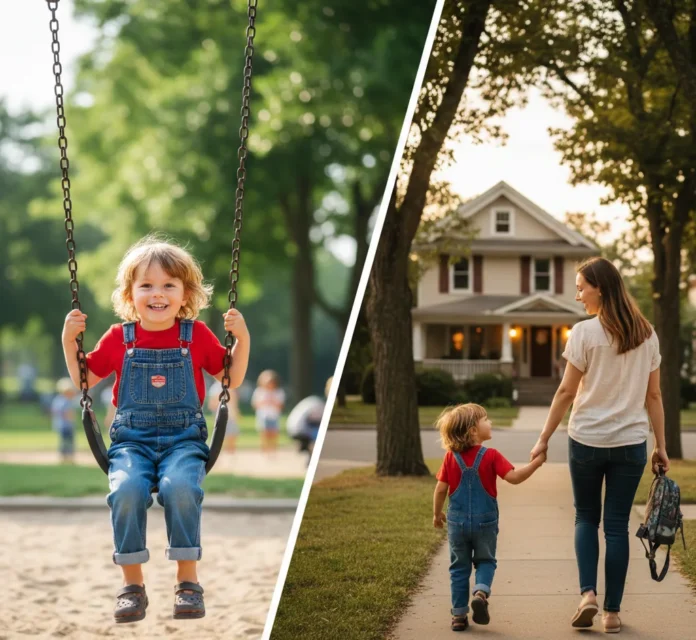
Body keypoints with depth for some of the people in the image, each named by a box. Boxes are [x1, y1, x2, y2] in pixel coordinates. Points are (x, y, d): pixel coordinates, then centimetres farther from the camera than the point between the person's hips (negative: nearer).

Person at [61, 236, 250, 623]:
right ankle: (132, 585, -17)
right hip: (132, 439, 1)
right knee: (126, 489, -32)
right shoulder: (119, 338, 6)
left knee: (180, 486, -34)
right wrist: (69, 341, 4)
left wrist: (242, 338, -2)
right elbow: (84, 380, 17)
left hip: (184, 438, -1)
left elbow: (232, 379, 11)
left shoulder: (197, 335, 4)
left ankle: (188, 581, -18)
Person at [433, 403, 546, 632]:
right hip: (485, 522, -2)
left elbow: (441, 488, -2)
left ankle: (459, 615, 11)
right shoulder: (491, 456, -11)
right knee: (486, 561, 16)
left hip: (457, 521, 2)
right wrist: (537, 462, -13)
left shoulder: (451, 457, -4)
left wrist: (437, 513, 12)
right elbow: (513, 477, -19)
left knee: (459, 567, 11)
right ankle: (481, 592, -13)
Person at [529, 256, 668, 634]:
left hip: (587, 440, -3)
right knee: (617, 525, 8)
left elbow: (566, 392, -8)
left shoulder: (585, 333, -10)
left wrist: (544, 439, 1)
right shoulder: (646, 335, 3)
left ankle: (587, 593, -3)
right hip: (630, 443, 3)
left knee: (586, 518, 15)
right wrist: (661, 446, 11)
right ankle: (612, 612, 8)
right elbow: (653, 396, 6)